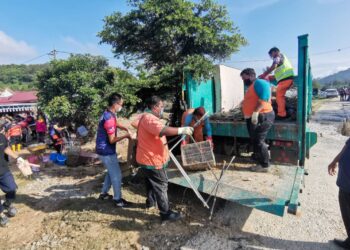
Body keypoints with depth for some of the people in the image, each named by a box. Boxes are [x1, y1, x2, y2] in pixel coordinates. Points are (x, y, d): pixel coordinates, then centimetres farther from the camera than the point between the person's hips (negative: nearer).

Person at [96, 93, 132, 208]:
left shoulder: (107, 113, 5)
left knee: (111, 172, 23)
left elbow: (115, 124, 26)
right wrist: (126, 136, -13)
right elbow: (112, 140, -23)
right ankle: (118, 199, 16)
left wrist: (126, 129, 12)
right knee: (116, 174, 3)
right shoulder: (109, 118, -26)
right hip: (107, 151, -10)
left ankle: (104, 193, 36)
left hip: (104, 149, 10)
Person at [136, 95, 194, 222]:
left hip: (147, 158, 11)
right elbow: (163, 130, -41)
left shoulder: (147, 117, 13)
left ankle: (150, 201, 45)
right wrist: (182, 130, -41)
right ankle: (166, 213, 9)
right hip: (152, 160, -11)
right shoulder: (149, 118, -24)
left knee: (151, 182, 26)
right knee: (161, 185, -1)